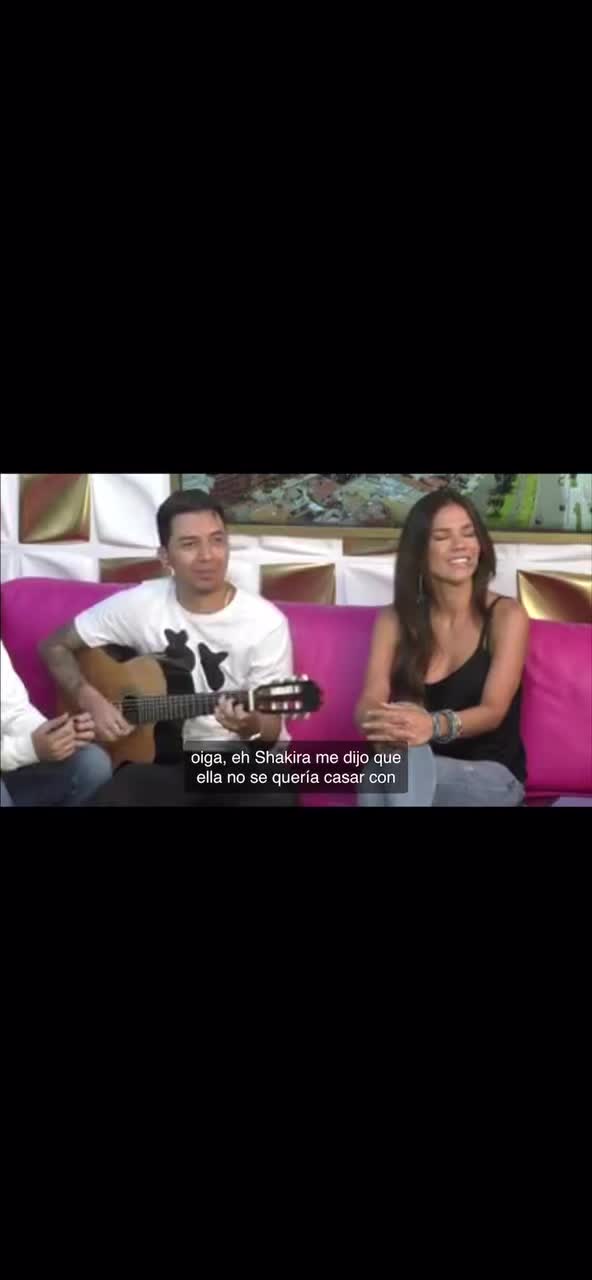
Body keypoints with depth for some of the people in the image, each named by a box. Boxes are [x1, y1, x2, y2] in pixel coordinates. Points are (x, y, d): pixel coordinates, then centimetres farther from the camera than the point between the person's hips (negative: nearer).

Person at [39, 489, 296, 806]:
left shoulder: (266, 622, -10)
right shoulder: (137, 605, -4)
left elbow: (270, 730, -7)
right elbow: (56, 646, 7)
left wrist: (251, 726, -32)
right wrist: (90, 700, -10)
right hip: (167, 756, 1)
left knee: (271, 798, -35)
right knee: (108, 798, -30)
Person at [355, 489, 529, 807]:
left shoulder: (507, 615, -4)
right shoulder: (394, 619, 4)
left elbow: (493, 711, -17)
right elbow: (368, 707, -7)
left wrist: (433, 726, -41)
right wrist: (388, 722, -35)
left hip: (492, 776, -2)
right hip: (421, 768, 3)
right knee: (392, 743, -35)